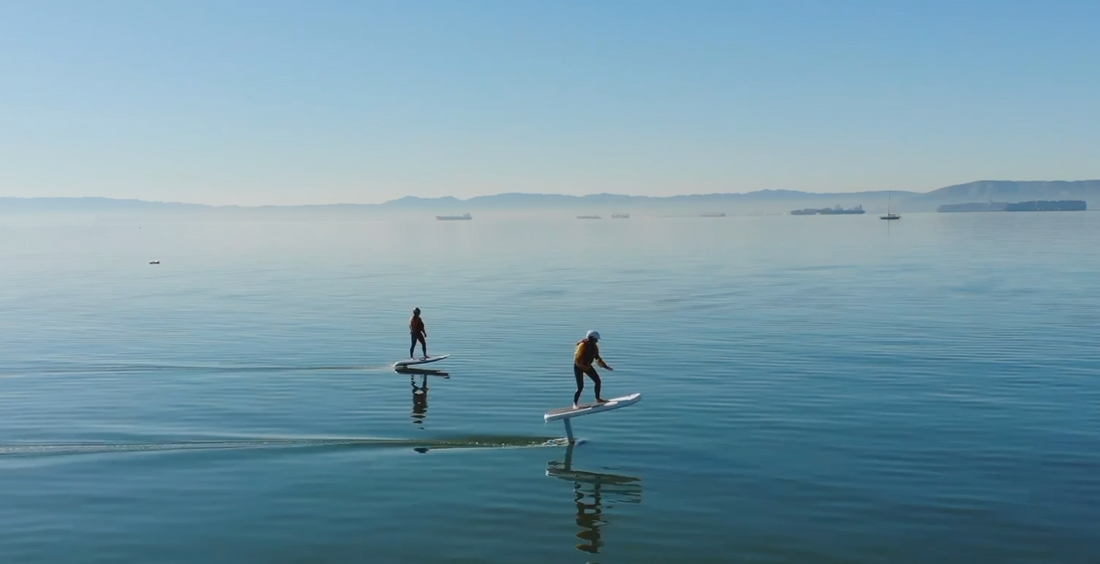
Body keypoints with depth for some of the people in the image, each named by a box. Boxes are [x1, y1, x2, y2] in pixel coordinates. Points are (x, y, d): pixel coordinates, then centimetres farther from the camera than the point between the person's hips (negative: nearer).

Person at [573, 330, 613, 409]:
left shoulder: (594, 347, -2)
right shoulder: (582, 346, -25)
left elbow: (597, 358, 10)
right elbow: (578, 359, -27)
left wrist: (606, 366, 7)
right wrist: (585, 368, -26)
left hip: (587, 366, 7)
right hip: (578, 367, -7)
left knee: (597, 381, 3)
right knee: (580, 387, -11)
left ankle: (598, 399, 16)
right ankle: (574, 404, 1)